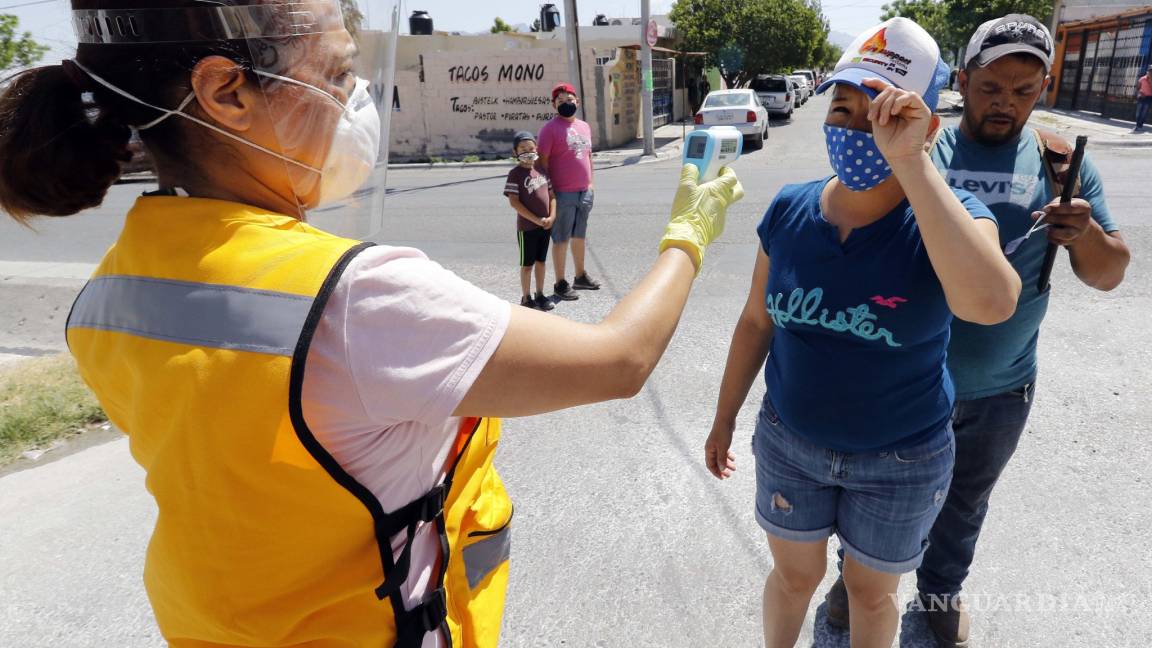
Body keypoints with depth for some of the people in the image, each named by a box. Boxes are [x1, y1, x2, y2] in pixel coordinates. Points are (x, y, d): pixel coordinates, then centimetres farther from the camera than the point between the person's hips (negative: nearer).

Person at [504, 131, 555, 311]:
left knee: (541, 261, 15)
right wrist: (536, 219, -17)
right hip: (527, 227, -6)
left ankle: (540, 295, 27)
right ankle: (526, 298, 16)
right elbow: (514, 202, -16)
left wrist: (552, 217, -5)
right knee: (527, 264, 5)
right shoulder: (515, 174, -11)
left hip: (545, 225, 6)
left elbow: (551, 195, 10)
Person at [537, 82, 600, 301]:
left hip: (585, 192, 7)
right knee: (561, 239, 1)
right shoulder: (550, 128, -9)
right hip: (563, 194, -7)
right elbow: (542, 161, -11)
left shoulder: (584, 126, 12)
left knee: (580, 236, 18)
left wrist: (591, 183, 16)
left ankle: (580, 276, 32)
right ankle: (561, 284, 9)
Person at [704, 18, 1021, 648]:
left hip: (902, 460, -1)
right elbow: (756, 321, 0)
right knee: (794, 575, 21)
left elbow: (989, 302, -41)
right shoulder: (789, 209, -11)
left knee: (871, 591, 21)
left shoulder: (950, 215, -18)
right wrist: (723, 418, 6)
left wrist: (910, 163, -40)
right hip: (790, 441, 2)